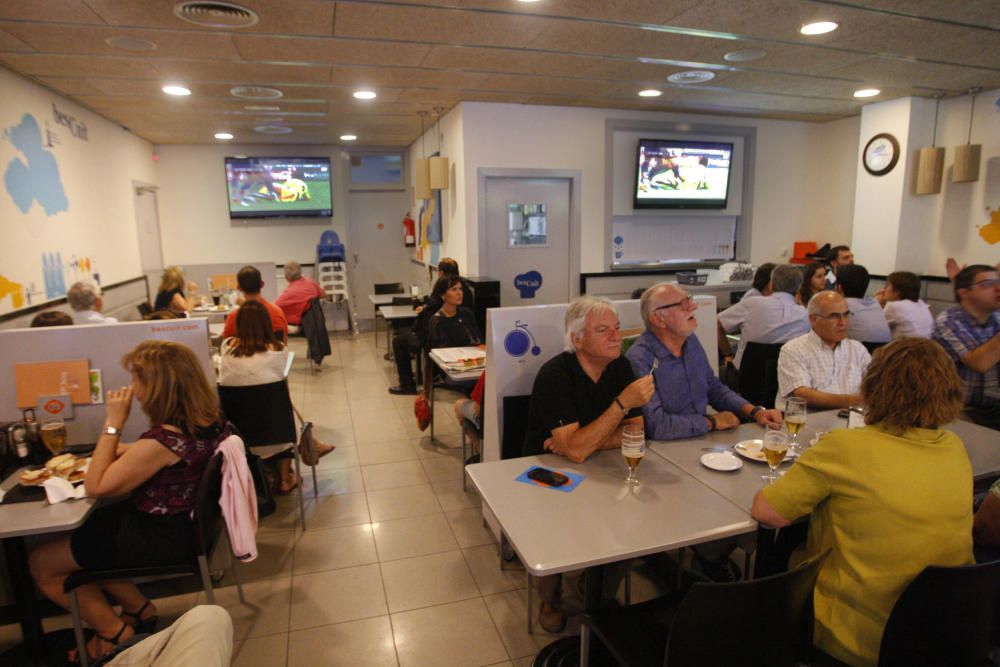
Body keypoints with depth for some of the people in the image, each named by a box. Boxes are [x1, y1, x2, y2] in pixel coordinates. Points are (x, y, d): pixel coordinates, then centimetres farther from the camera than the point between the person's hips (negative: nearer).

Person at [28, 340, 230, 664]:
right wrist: (128, 452, 2)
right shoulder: (209, 419, -7)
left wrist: (113, 425, -20)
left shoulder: (162, 440, -32)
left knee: (42, 563, 10)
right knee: (79, 533, 25)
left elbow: (95, 487, -19)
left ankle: (116, 632, 22)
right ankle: (140, 610, 27)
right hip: (185, 522, 9)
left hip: (159, 538, -9)